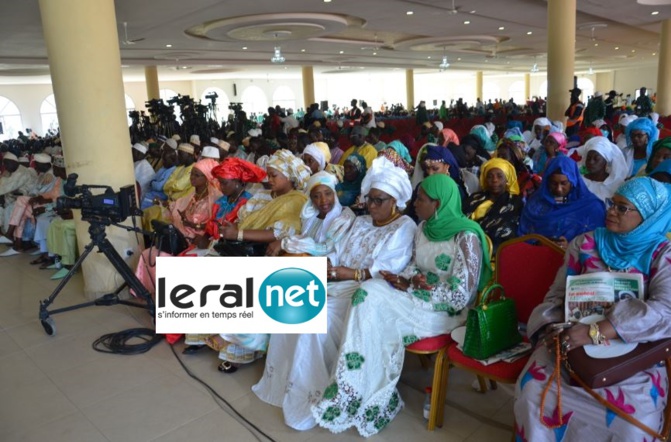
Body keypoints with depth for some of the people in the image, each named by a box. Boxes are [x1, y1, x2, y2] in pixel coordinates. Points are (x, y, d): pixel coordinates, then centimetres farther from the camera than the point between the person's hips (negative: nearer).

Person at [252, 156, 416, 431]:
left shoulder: (404, 228, -3)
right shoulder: (361, 222, 21)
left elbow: (386, 271, -16)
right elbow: (338, 254, 12)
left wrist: (351, 273, -21)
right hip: (340, 284, 8)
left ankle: (310, 395, -13)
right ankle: (285, 382, -1)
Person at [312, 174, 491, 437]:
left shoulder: (466, 237, -16)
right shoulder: (424, 228, 7)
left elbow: (461, 296, -20)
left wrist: (411, 288, -17)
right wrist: (404, 279, -10)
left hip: (446, 311, -7)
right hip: (418, 297, 7)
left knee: (371, 300, -24)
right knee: (368, 293, -21)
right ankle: (374, 397, -13)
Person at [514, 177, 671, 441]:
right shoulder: (585, 244, 6)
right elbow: (558, 294, 6)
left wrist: (597, 331, -30)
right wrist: (550, 329, -16)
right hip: (573, 341, 2)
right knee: (532, 391, -21)